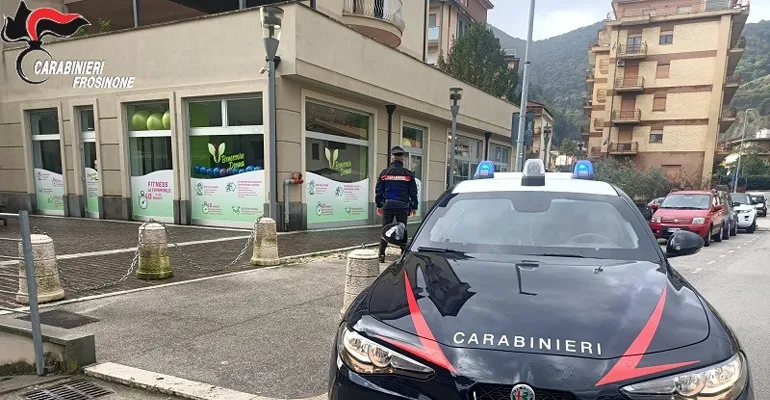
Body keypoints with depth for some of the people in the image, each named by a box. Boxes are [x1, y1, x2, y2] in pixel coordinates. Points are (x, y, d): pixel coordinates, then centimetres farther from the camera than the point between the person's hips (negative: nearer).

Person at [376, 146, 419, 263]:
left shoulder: (385, 173, 2)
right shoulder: (408, 174, 1)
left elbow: (379, 191, 5)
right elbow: (413, 192, 3)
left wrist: (379, 205, 13)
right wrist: (414, 207, 10)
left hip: (388, 206, 0)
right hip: (403, 207, 0)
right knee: (402, 231, 8)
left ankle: (381, 255, 4)